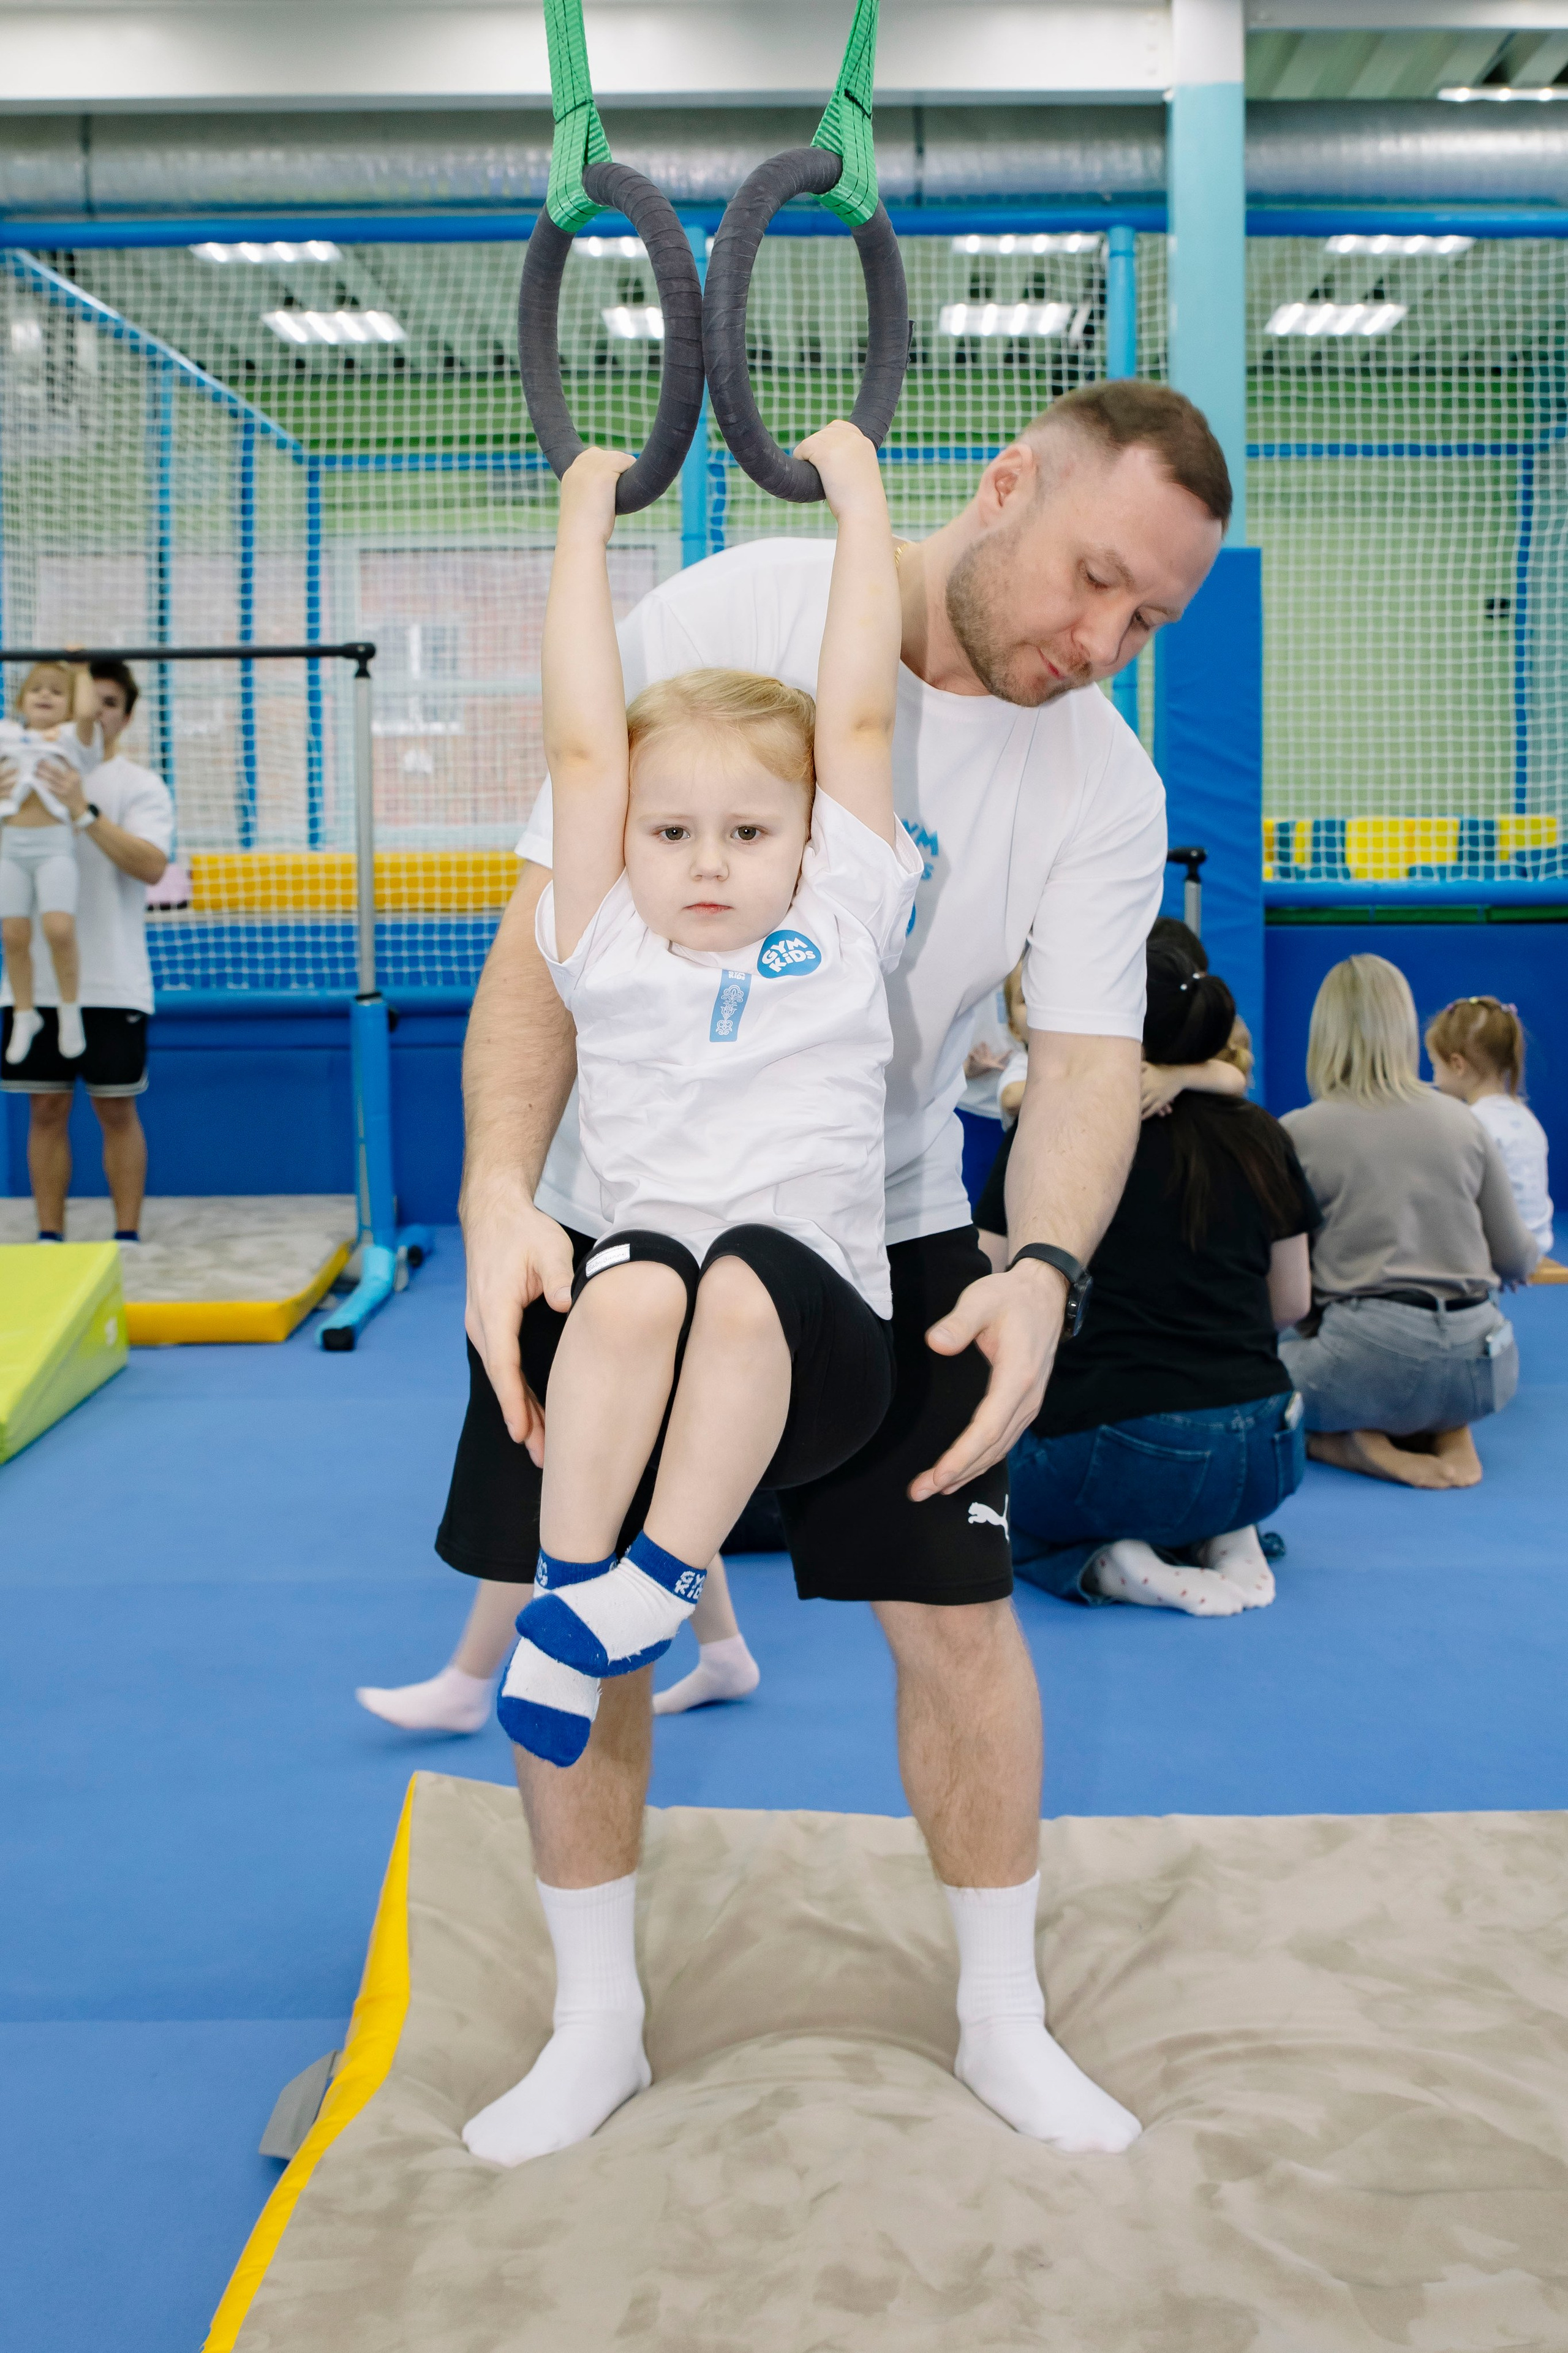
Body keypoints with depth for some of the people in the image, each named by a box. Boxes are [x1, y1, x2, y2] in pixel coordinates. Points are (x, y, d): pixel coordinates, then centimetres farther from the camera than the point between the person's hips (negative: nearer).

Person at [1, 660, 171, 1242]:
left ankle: (128, 1236, 9)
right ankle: (49, 1236, 11)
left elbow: (150, 865, -14)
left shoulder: (140, 786, 2)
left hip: (112, 984, -3)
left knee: (116, 1109, 1)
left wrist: (85, 812, -26)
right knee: (47, 1109, 5)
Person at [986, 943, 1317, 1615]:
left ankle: (1107, 1563, -3)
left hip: (1121, 1457, -4)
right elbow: (1292, 1304, 16)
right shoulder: (1260, 1138, 9)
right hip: (1261, 1459, 4)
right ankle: (1226, 1537, 9)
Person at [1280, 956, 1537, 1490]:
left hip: (1371, 1360, -4)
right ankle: (1451, 1433, 8)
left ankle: (1356, 1443, -6)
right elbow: (1516, 1262, 13)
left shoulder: (1298, 1134, -1)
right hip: (1480, 1369, 4)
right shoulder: (1462, 1122, 9)